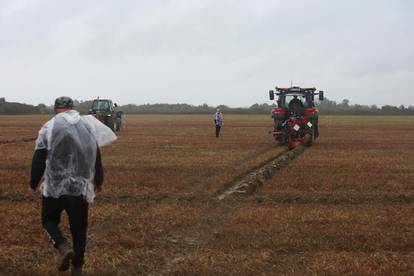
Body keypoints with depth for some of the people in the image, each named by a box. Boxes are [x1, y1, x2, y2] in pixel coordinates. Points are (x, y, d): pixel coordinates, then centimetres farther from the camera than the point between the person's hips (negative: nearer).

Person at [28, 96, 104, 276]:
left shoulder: (49, 128, -6)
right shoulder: (87, 127, 7)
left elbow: (38, 159, -6)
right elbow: (96, 158, 13)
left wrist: (33, 185, 7)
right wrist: (98, 181, 27)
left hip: (55, 188, -3)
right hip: (81, 188, 3)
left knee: (49, 220, 16)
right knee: (79, 228, 13)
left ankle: (64, 248, -10)